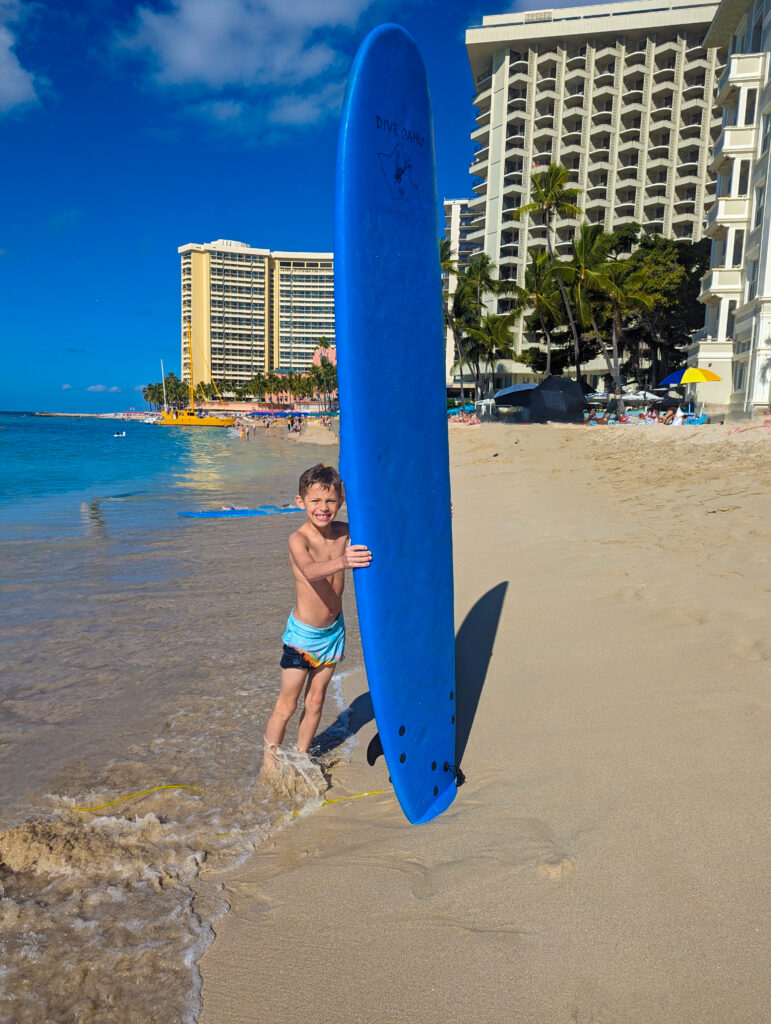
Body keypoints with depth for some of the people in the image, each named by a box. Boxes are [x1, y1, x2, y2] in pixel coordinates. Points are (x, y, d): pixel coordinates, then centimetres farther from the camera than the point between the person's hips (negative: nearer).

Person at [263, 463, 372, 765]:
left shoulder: (345, 533, -7)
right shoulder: (298, 539, -23)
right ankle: (270, 766, 24)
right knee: (286, 705, 6)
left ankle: (300, 759, 37)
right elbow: (310, 570, -43)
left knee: (315, 701, 18)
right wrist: (342, 562, -63)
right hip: (303, 634, -5)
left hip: (333, 630, 5)